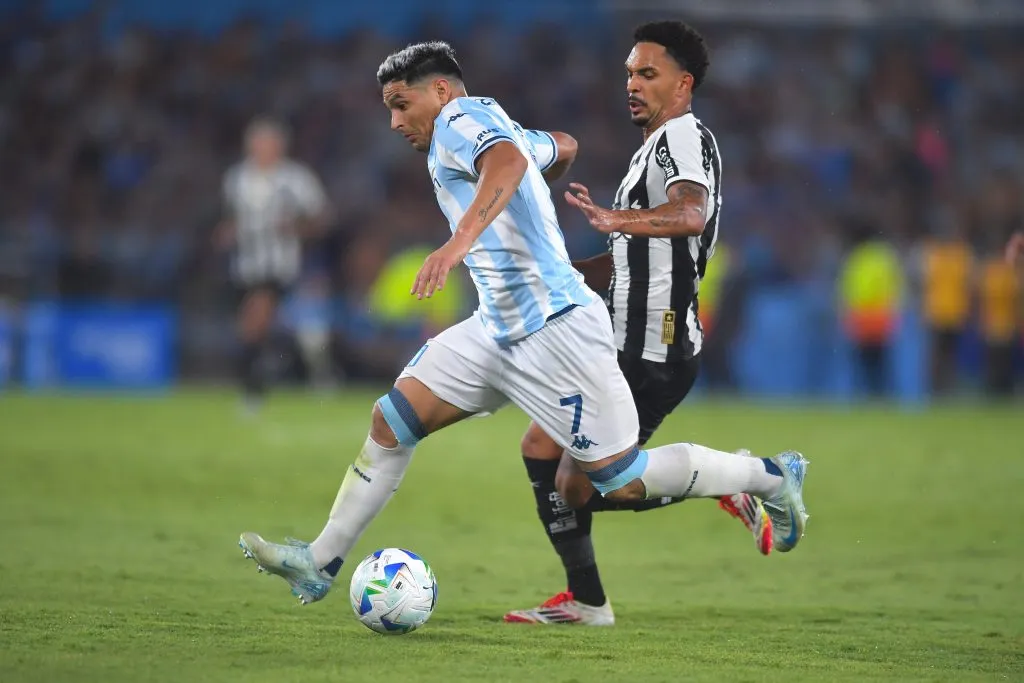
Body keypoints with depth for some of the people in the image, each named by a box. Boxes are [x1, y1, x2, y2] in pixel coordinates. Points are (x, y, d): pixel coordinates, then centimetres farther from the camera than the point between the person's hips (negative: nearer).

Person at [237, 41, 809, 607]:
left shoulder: (462, 118, -9)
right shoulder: (505, 128, 18)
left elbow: (508, 161, -32)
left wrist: (461, 240, -47)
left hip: (555, 330, -10)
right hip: (498, 329, 10)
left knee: (622, 481, -7)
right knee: (391, 421, 2)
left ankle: (772, 476, 9)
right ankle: (319, 563, 4)